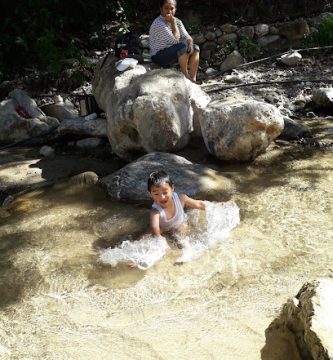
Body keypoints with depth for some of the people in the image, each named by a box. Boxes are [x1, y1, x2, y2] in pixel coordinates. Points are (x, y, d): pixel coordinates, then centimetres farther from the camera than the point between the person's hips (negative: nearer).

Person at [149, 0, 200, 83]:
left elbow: (187, 37, 1)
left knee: (195, 48, -1)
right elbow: (175, 40, -25)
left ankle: (193, 79, -8)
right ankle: (185, 76, -14)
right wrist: (173, 23, -19)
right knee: (182, 47, -28)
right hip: (159, 56, -9)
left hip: (173, 52, 9)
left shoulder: (177, 21, 6)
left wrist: (190, 44, -19)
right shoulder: (158, 24, -20)